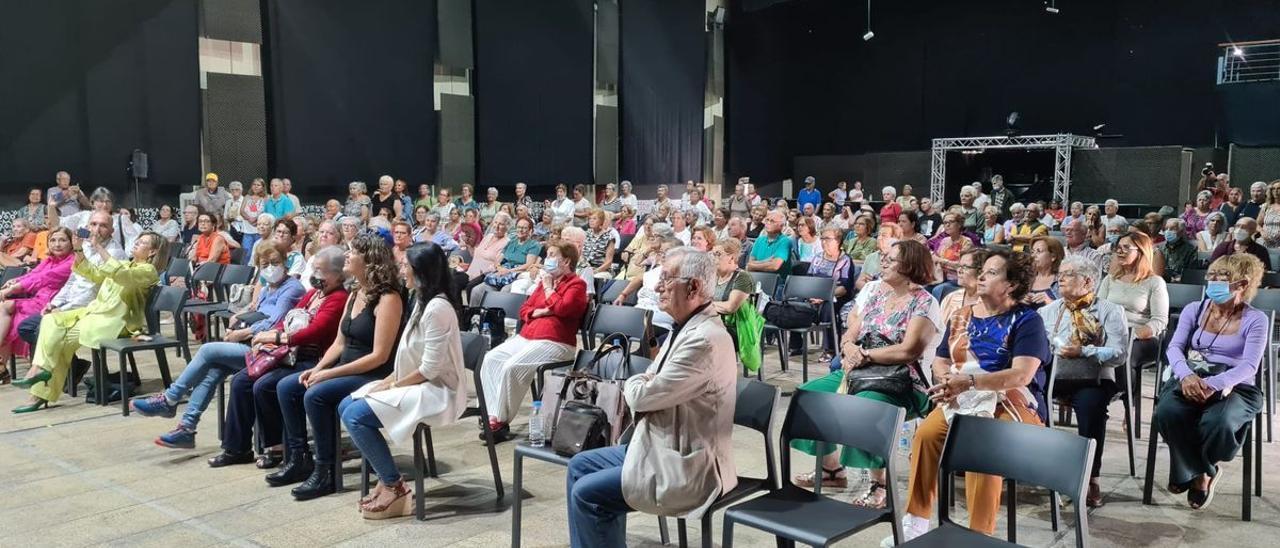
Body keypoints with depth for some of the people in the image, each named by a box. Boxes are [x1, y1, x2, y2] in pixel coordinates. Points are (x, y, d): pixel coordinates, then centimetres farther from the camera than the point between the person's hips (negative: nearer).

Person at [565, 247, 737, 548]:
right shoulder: (688, 327, 8)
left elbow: (641, 397, -22)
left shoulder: (704, 339, -26)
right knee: (579, 465, 12)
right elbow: (652, 386, 17)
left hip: (687, 467, -10)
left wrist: (634, 385, 1)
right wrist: (642, 385, -6)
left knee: (586, 493, -9)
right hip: (666, 447, 10)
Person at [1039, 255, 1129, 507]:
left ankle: (1091, 478, -26)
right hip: (1050, 376, 3)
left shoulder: (1109, 311, 7)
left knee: (1090, 406, -35)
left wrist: (1083, 351, -15)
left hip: (1091, 379, -3)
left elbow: (1119, 354, -6)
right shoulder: (1050, 309, 22)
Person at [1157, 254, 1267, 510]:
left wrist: (1213, 384, -28)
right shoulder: (1194, 309, 12)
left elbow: (1249, 366, -10)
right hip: (1189, 381, 3)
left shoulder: (1255, 319, 2)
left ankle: (1192, 472, -1)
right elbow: (1174, 347, 2)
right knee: (1167, 412, -33)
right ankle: (1202, 473, -4)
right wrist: (1186, 375, -21)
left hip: (1234, 387, -2)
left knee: (1219, 422, -37)